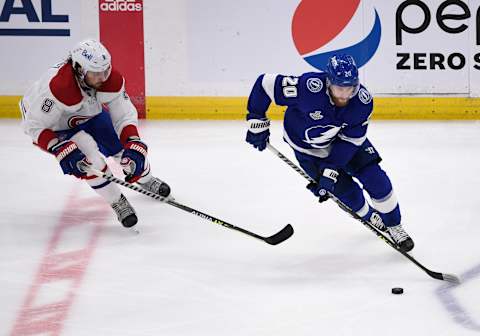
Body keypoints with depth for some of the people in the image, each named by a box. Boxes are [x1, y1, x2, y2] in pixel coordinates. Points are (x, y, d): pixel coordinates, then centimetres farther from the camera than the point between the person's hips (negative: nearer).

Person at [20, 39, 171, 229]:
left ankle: (145, 180, 42)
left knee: (132, 148, 6)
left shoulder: (112, 79, -27)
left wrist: (134, 146, -33)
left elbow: (124, 116, -19)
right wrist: (60, 149, -41)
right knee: (89, 158, -29)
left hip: (90, 112, 5)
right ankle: (117, 202, -7)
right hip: (54, 124, -5)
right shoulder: (58, 87, -43)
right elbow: (34, 125, -33)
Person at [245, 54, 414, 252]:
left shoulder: (363, 101, -28)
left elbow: (350, 141, -21)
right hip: (307, 145, -2)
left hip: (345, 138, 2)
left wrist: (330, 171, -27)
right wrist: (257, 122, -22)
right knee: (348, 192, -3)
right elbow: (266, 84, -30)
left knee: (376, 180, -7)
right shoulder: (309, 87, -39)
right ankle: (369, 218, 29)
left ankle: (394, 227, 15)